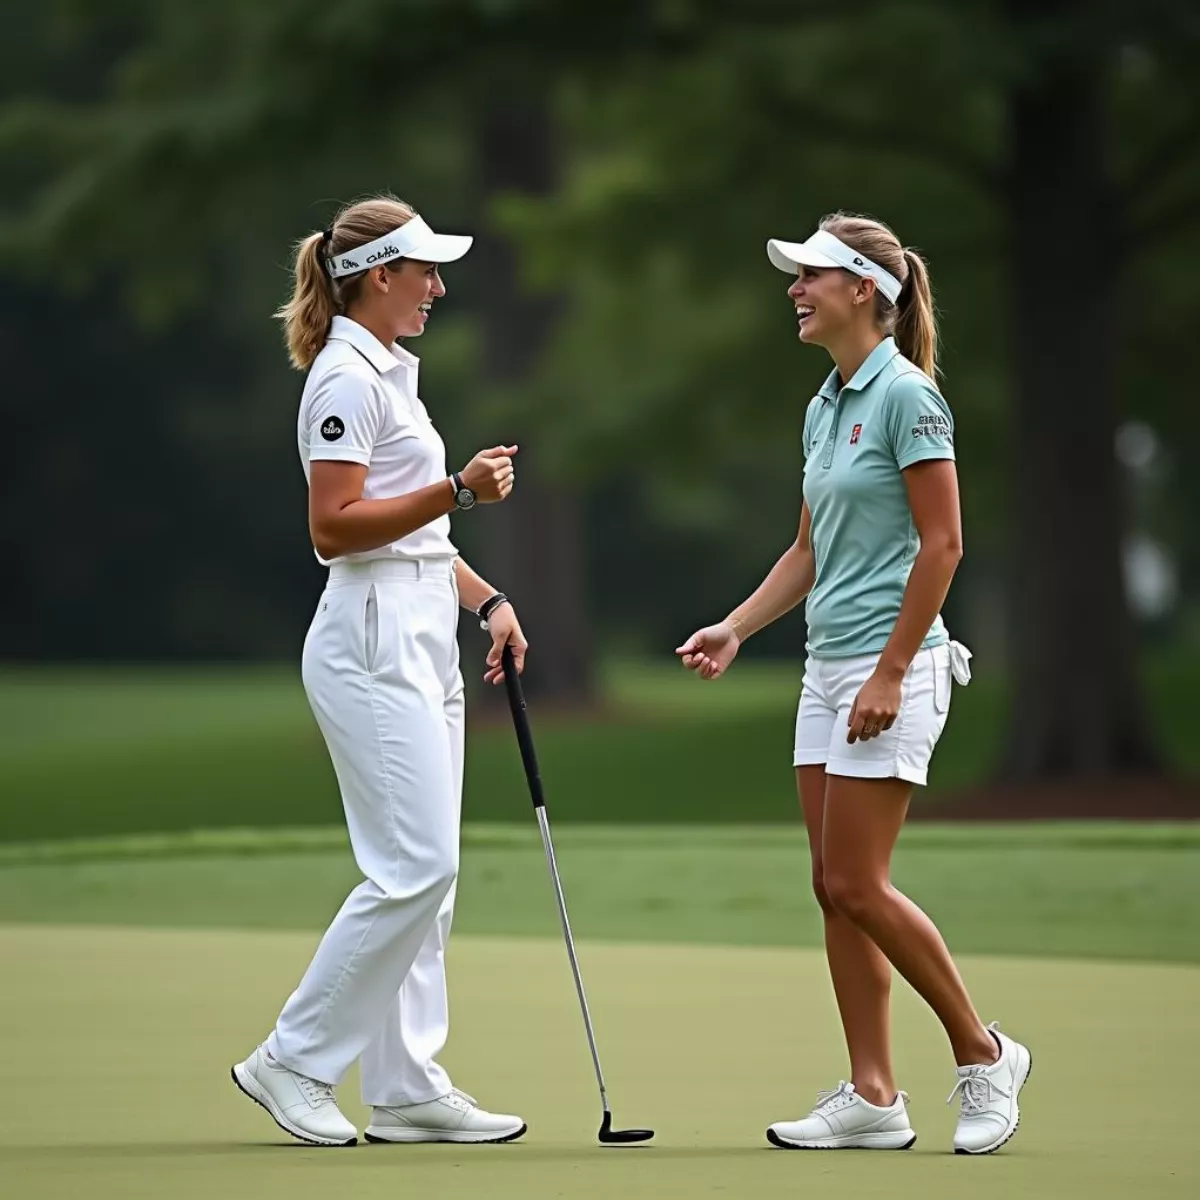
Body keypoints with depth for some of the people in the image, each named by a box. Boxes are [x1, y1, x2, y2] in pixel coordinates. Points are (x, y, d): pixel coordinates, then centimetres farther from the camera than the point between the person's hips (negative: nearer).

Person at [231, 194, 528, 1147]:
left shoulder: (390, 372, 18)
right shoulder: (347, 377, -12)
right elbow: (336, 529, -18)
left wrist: (487, 599, 12)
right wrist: (458, 490, -22)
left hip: (420, 636, 10)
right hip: (374, 641, -10)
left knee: (426, 871, 7)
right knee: (414, 868, -12)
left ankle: (408, 1088, 9)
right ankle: (294, 1061, -3)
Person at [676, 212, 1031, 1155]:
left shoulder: (907, 395, -12)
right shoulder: (823, 408, 15)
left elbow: (942, 543, -16)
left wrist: (891, 674, -18)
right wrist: (736, 628, 9)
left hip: (891, 664, -9)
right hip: (828, 667, 9)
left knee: (857, 885, -9)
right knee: (835, 888, 5)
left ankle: (983, 1054, 6)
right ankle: (873, 1096, 8)